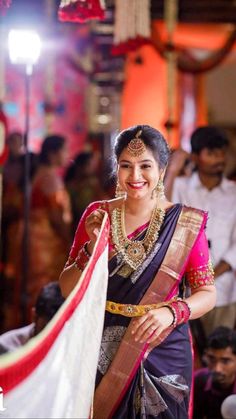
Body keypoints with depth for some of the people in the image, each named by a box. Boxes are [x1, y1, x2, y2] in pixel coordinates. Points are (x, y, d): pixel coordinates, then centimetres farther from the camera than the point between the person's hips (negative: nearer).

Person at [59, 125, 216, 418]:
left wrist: (172, 312, -22)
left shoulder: (184, 223, -5)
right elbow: (68, 289, 1)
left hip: (162, 354, -1)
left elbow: (207, 293, -3)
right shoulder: (97, 215, 0)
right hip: (102, 352, 1)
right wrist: (93, 247, -15)